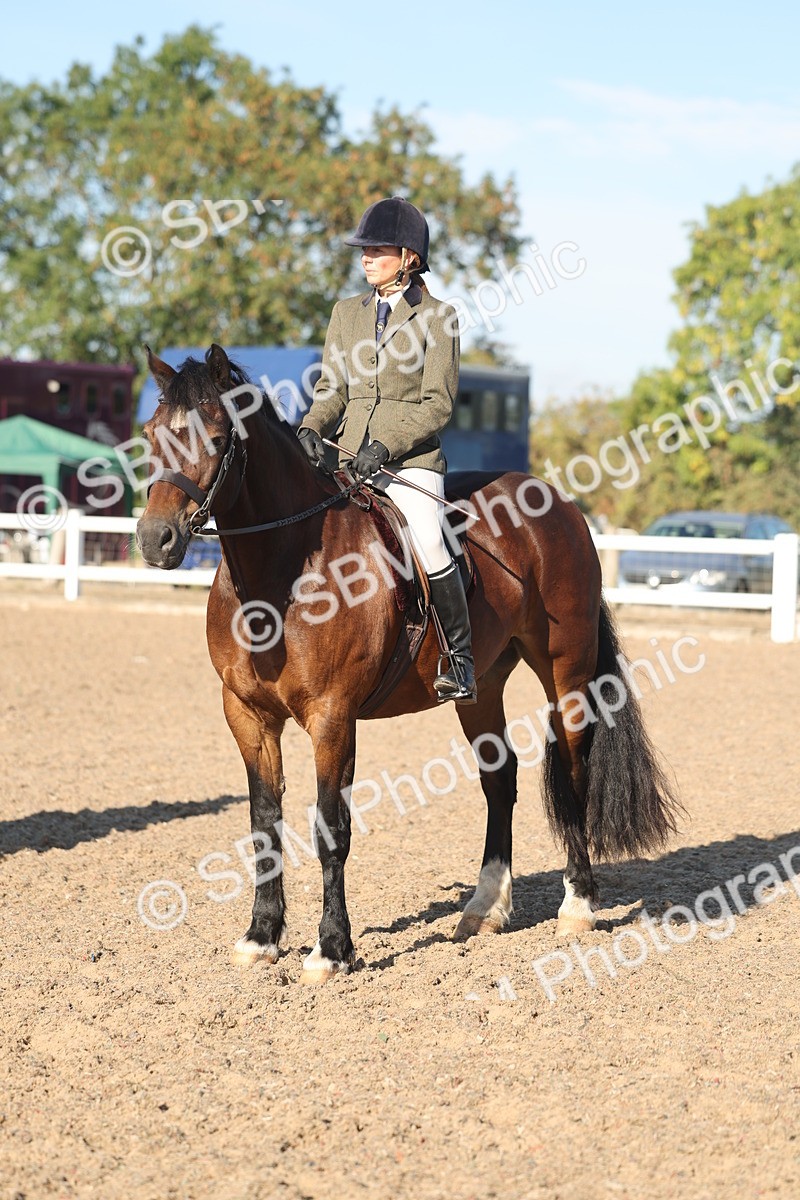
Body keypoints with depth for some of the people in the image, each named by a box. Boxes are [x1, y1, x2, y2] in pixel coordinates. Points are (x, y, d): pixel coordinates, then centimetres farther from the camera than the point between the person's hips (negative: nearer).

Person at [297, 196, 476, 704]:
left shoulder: (437, 317, 0)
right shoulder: (347, 313, 15)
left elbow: (438, 404, -4)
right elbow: (331, 389, 15)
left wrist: (386, 445, -16)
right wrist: (312, 428, -6)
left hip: (412, 458, -5)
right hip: (348, 458, 5)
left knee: (428, 545, -26)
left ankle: (459, 658, -9)